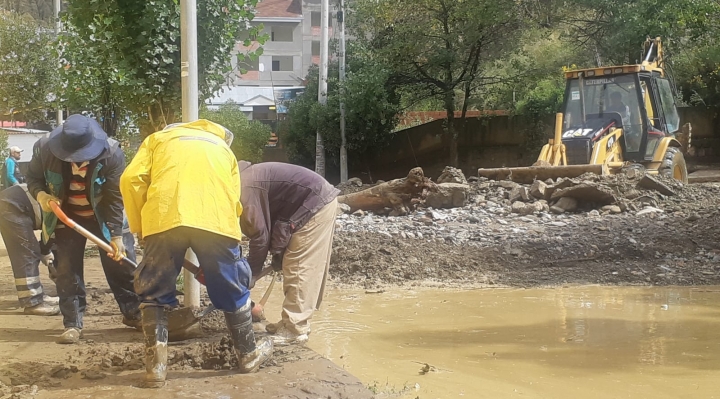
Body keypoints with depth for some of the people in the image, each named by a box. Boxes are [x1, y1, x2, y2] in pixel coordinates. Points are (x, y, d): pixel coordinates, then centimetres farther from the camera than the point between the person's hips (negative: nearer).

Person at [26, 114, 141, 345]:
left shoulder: (111, 153, -28)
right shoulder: (45, 149, -25)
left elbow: (115, 198, -22)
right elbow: (33, 178, -7)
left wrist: (117, 235, -24)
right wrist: (41, 195, -30)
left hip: (104, 216, -1)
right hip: (67, 217, 1)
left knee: (121, 262, 2)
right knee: (67, 269, -5)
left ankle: (133, 313, 18)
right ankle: (73, 324, 3)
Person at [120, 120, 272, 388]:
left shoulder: (158, 138, 30)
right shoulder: (223, 147, 35)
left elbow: (131, 179, 12)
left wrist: (139, 226, 22)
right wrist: (208, 263, 32)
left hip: (165, 218, -1)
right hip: (217, 220, 1)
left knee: (155, 293, 15)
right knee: (233, 290, 20)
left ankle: (155, 367, 12)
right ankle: (248, 355, 34)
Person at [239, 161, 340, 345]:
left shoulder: (245, 189, -18)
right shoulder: (245, 179, 13)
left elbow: (260, 235, -15)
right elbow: (268, 223, 20)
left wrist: (250, 273, -5)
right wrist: (277, 252, 17)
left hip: (316, 205, -10)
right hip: (320, 201, 10)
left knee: (299, 268, -7)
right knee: (294, 267, 15)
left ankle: (295, 330, -3)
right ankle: (292, 323, 21)